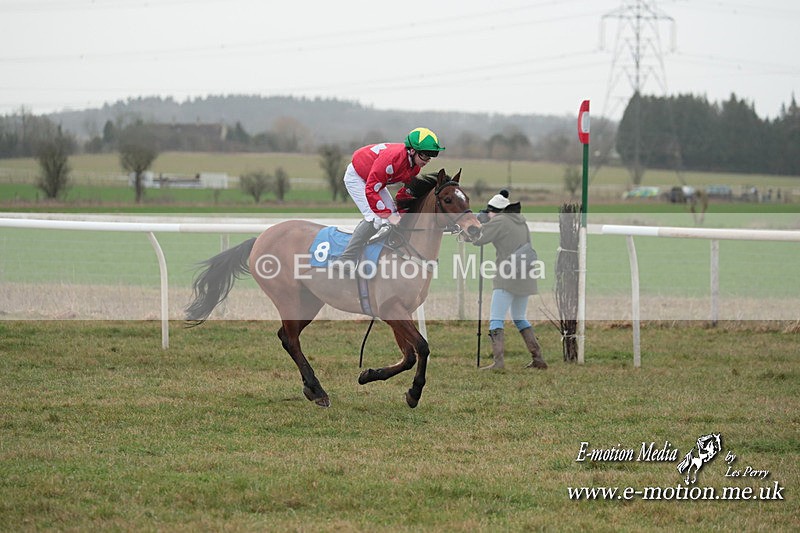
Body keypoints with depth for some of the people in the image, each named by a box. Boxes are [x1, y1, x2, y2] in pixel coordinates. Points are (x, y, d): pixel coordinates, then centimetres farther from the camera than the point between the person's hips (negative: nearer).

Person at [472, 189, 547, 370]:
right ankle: (538, 359, 15)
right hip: (525, 277, 8)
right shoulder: (521, 220, 13)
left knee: (496, 320, -9)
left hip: (508, 277, -8)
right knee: (519, 318, 20)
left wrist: (481, 220, 10)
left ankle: (498, 360, -23)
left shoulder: (499, 221, -9)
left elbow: (477, 240, -8)